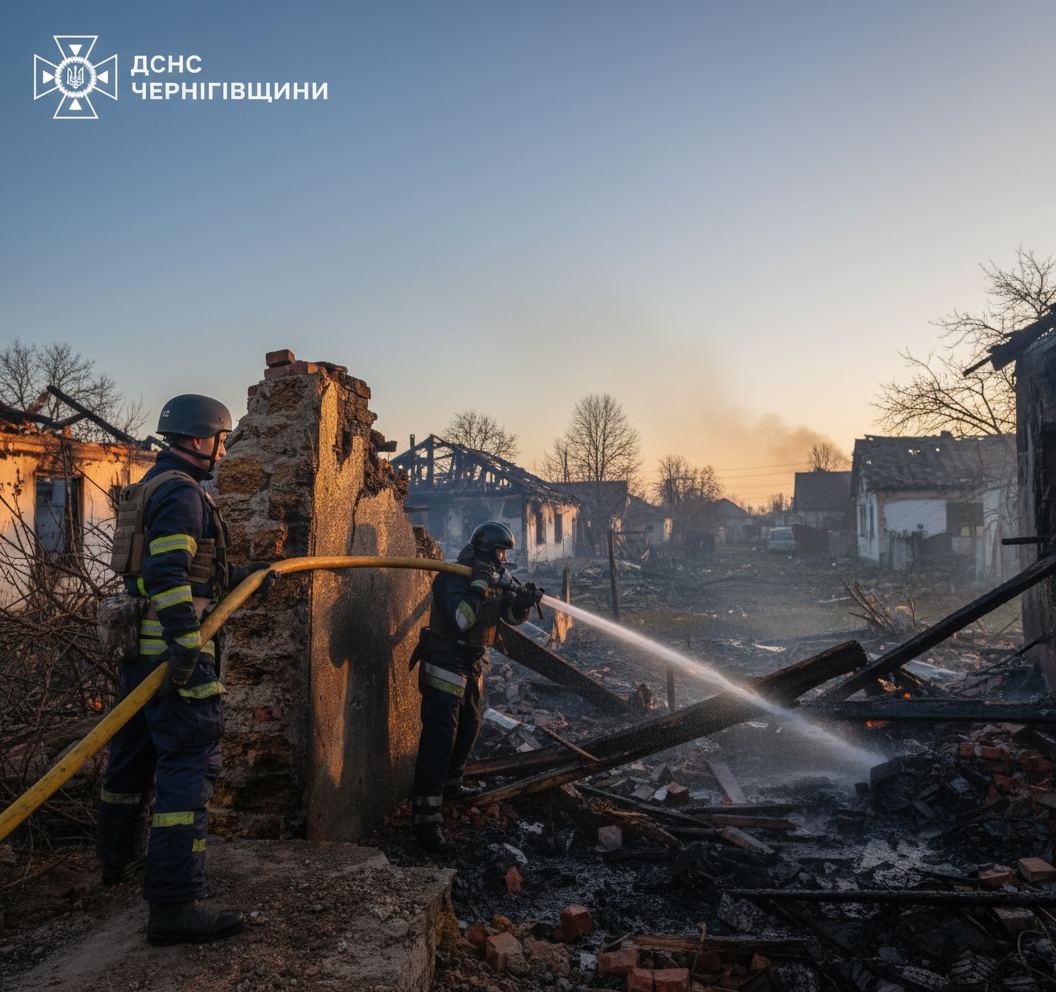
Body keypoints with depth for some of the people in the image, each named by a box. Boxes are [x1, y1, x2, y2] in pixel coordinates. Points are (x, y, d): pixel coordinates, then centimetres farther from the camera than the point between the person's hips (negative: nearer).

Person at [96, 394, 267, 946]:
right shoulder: (181, 492, -13)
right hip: (171, 646, -11)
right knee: (189, 762, -10)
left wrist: (237, 576, 27)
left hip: (142, 643, 11)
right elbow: (168, 574, -25)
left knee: (135, 752, 23)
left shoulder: (149, 488, 20)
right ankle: (173, 905, -9)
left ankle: (118, 858, 42)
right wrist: (185, 649, -29)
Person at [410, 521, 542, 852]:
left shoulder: (495, 579, 6)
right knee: (440, 737, -11)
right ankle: (425, 818, -8)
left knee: (469, 728, 23)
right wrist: (479, 586, -31)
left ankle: (450, 784, 46)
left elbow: (512, 616, 10)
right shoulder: (453, 579, -20)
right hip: (444, 666, -9)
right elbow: (459, 619, -33)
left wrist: (524, 601, -11)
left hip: (471, 666, 9)